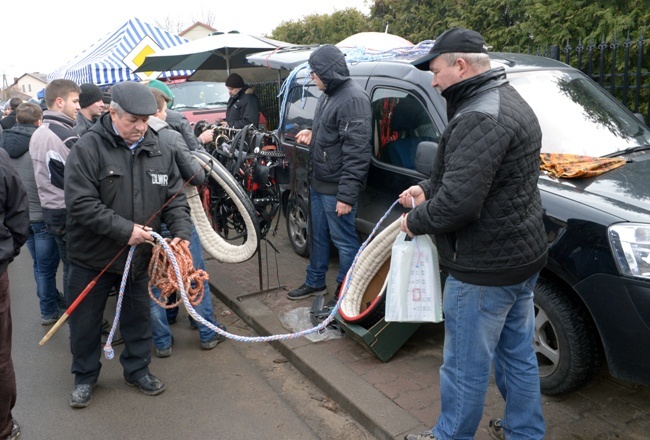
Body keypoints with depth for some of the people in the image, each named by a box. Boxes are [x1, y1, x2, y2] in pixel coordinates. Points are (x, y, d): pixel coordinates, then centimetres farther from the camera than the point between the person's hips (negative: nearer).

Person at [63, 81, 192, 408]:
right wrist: (125, 230, -26)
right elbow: (80, 203, -22)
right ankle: (85, 376, 37)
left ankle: (137, 369, 40)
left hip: (139, 256, 4)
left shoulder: (159, 151, -1)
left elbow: (175, 198, 1)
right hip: (92, 257, -3)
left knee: (138, 318, 18)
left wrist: (181, 232, -15)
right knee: (85, 321, 14)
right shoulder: (88, 148, -16)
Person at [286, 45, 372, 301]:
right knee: (318, 235, 20)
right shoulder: (328, 95, 11)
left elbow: (357, 152, -24)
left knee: (344, 241, 3)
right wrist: (312, 134, 5)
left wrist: (347, 195, -25)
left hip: (336, 188, -10)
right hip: (318, 183, 10)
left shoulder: (352, 99, -19)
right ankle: (315, 283, 36)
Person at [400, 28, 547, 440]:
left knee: (466, 366, 8)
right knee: (519, 355, 23)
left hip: (484, 270, -10)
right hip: (523, 256, 11)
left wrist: (416, 220, -11)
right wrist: (428, 188, 9)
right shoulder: (510, 101, 12)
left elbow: (458, 202, -29)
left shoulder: (480, 118, -23)